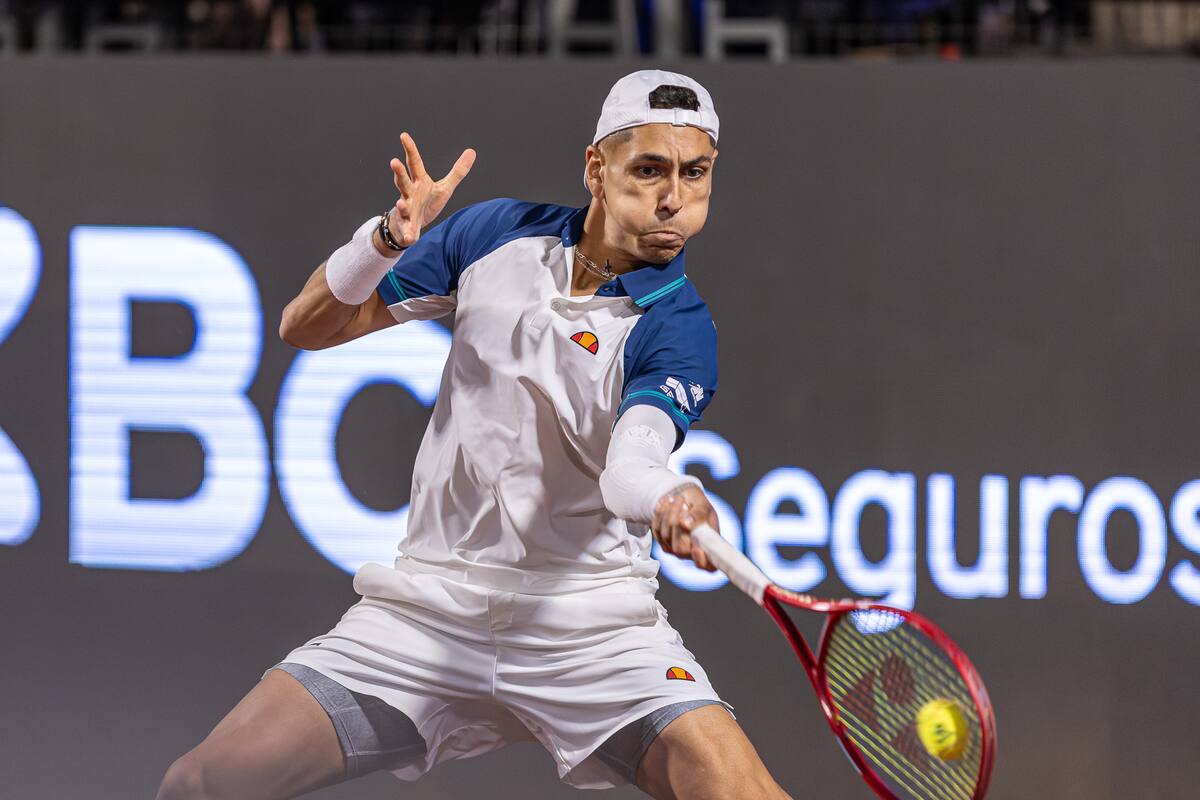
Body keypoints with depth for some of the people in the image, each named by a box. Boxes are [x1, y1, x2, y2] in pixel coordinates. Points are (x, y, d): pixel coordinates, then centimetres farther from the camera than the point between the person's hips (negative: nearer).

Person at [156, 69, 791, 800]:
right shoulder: (498, 234, 3)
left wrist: (668, 499, -54)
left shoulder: (679, 328, -10)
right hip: (430, 606, 3)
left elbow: (628, 466, -29)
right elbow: (307, 327, 7)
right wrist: (388, 239, -13)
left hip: (591, 624, -3)